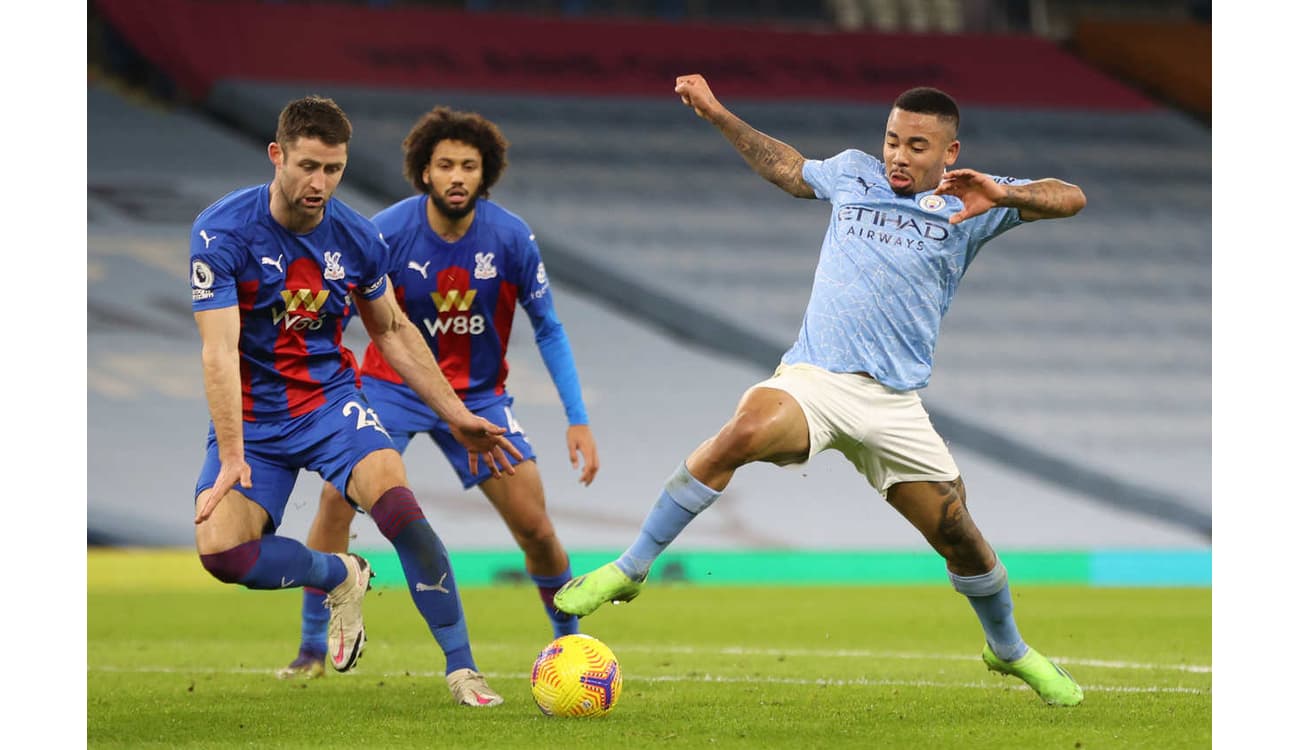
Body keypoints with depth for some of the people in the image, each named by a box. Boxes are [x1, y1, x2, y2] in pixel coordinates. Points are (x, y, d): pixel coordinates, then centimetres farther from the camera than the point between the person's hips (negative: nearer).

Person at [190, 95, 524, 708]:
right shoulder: (222, 233, -17)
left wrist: (458, 418, 11)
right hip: (253, 416, -1)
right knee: (220, 550, -22)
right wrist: (233, 458, -28)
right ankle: (341, 576, 10)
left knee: (396, 502, -27)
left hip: (331, 402, 1)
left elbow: (393, 332, 12)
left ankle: (462, 669, -18)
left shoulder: (358, 238, -5)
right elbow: (220, 351, -21)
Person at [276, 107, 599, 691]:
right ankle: (312, 649, -5)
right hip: (391, 385, -1)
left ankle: (570, 641, 19)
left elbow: (547, 330, -3)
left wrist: (577, 420, -8)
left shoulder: (512, 239, -15)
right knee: (337, 494, -20)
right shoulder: (386, 233, -19)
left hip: (478, 396, 1)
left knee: (534, 525, -6)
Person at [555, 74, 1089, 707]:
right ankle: (629, 569, -25)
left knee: (959, 536, 2)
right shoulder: (853, 174, 14)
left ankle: (1009, 650, 33)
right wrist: (717, 115, 33)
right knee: (743, 433, -33)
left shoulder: (966, 202, 6)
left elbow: (1069, 199, -4)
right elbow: (786, 168, 34)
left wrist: (1002, 196, -22)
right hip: (812, 379, 0)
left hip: (893, 401, 0)